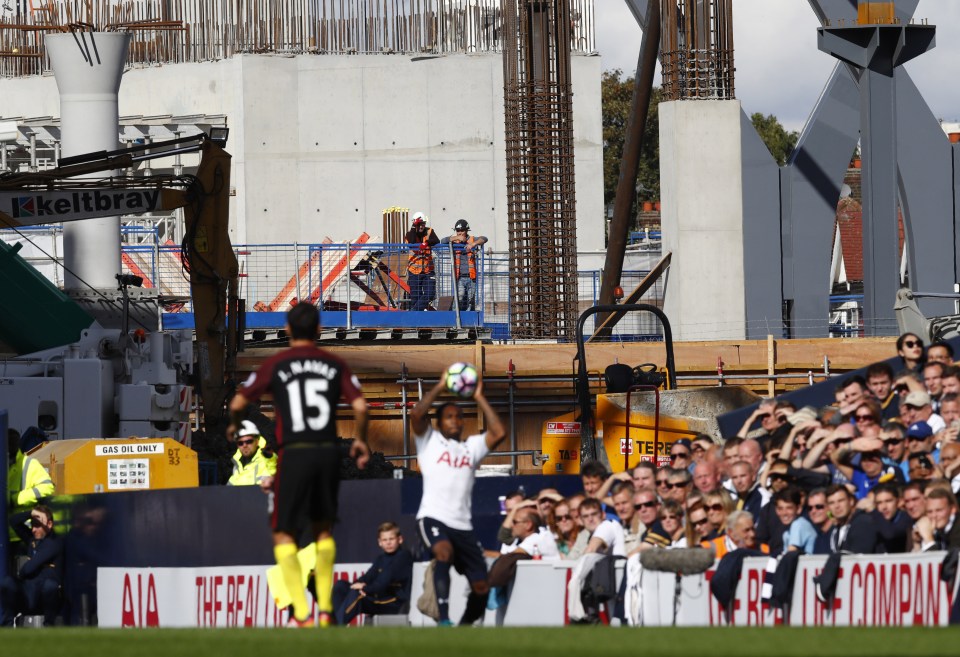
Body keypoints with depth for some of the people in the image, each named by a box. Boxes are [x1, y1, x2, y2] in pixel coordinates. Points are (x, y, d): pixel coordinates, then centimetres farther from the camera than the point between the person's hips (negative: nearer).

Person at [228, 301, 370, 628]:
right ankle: (325, 608, 19)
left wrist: (234, 426, 23)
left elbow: (239, 402, 1)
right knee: (324, 528, 21)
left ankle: (301, 613, -9)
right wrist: (360, 441, 17)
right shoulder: (334, 364, 6)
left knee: (284, 535, 4)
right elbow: (360, 406, -1)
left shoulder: (275, 364, 0)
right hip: (328, 451, 3)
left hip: (294, 453, -3)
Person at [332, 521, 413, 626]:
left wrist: (366, 589, -22)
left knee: (355, 594, -32)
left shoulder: (404, 556, -3)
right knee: (341, 585, -4)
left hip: (395, 603, -8)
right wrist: (360, 584, -18)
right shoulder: (381, 558, 20)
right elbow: (369, 576, 7)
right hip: (377, 598, 8)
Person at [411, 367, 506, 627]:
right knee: (444, 553, -37)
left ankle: (464, 627, 25)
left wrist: (479, 398, 9)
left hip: (463, 524, 5)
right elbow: (416, 415, -5)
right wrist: (440, 387, 0)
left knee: (481, 588, 0)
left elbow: (499, 433, 7)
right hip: (433, 517, -5)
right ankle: (443, 620, -41)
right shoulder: (429, 441, 12)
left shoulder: (472, 446, 22)